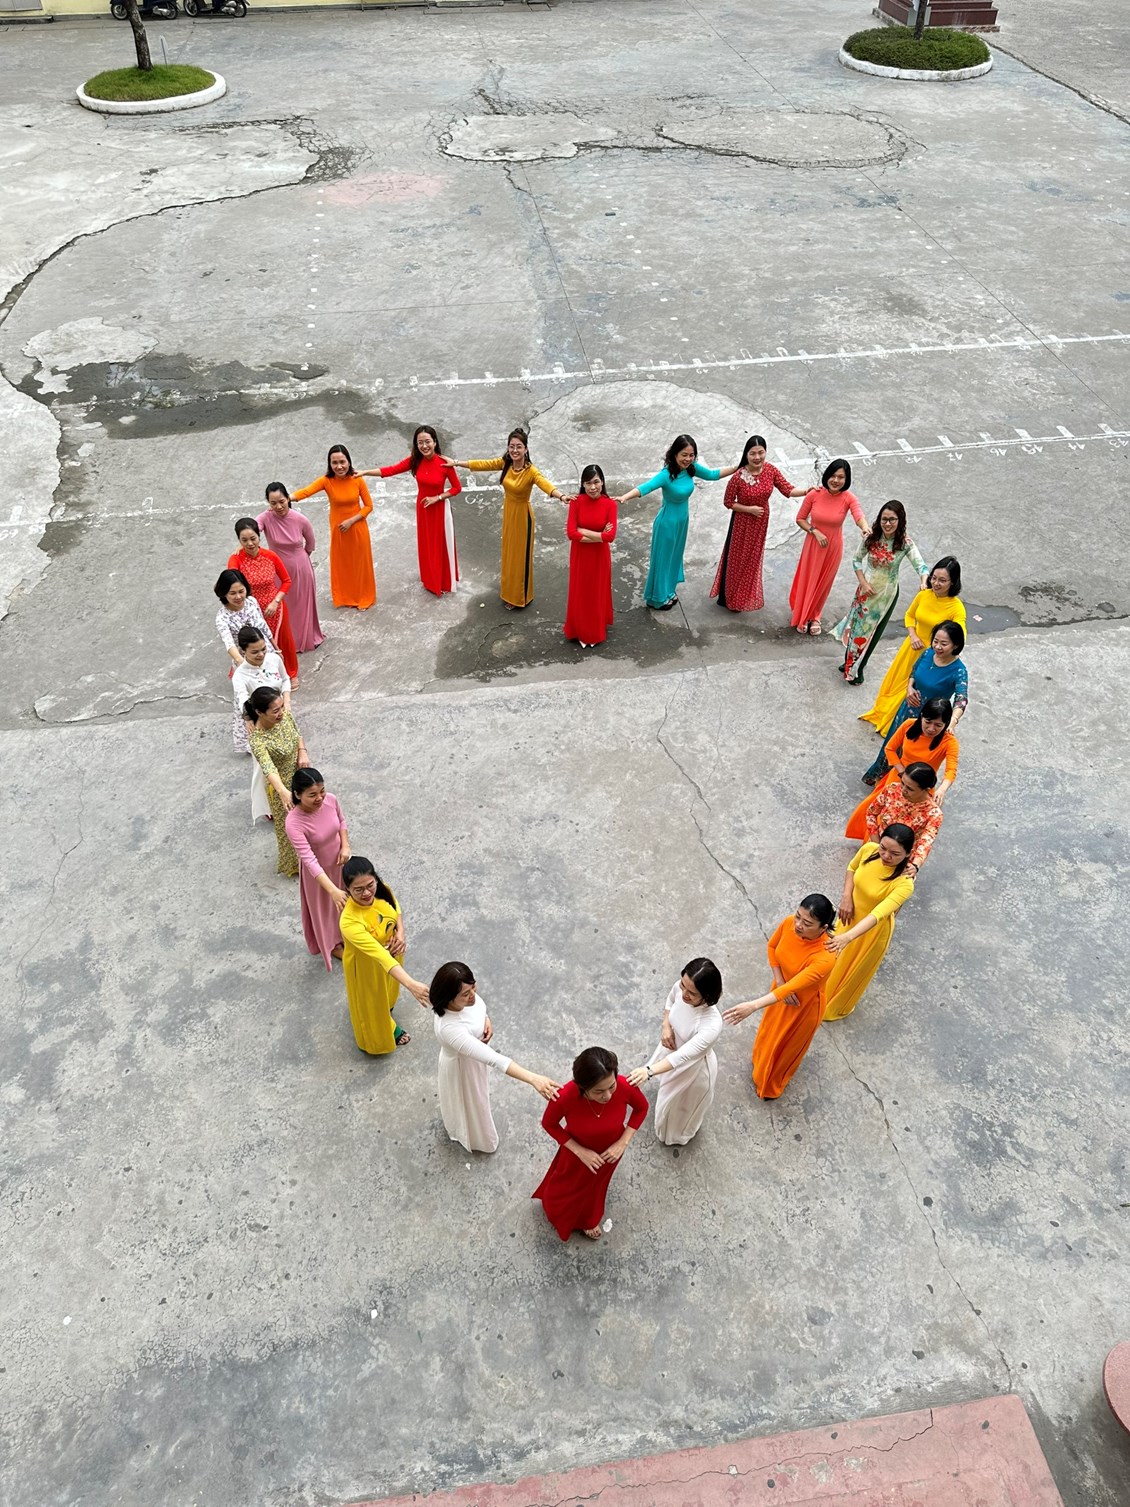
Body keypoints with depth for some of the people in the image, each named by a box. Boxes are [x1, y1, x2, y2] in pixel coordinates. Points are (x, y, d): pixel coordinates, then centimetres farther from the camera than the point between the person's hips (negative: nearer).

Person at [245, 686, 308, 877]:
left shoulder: (284, 715, -17)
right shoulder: (257, 739, -37)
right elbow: (268, 768, -50)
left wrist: (302, 752, -16)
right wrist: (283, 792, -66)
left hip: (300, 776, 7)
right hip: (282, 785, -7)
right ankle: (293, 865, 43)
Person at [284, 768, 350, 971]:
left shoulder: (331, 800, -21)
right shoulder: (294, 823, -37)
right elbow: (310, 861, -39)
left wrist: (345, 846, -14)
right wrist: (333, 890, -45)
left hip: (339, 861, 5)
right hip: (318, 871, -5)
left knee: (345, 900, 28)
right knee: (324, 907, 22)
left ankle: (343, 932, 58)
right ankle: (331, 944, 50)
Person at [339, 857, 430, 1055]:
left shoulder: (381, 890, -24)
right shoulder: (350, 922, -44)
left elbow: (396, 911, -2)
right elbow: (380, 956, -48)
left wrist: (401, 933, -22)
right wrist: (412, 985, -55)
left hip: (390, 951, 5)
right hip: (366, 965, -5)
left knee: (387, 988, 35)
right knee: (372, 1000, 24)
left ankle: (387, 1005, 68)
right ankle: (379, 1034, 55)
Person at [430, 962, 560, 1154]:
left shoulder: (465, 996, -27)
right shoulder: (450, 1029, -48)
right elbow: (494, 1059, -49)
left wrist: (486, 1019, -19)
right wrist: (533, 1079, -52)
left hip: (474, 1050, 7)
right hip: (462, 1066, -7)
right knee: (468, 1101, 25)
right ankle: (470, 1136, 58)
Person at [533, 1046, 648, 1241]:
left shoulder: (625, 1087, -37)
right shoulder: (565, 1097, -42)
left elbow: (642, 1108, -12)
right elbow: (548, 1124, -18)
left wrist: (623, 1143, -18)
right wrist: (580, 1151, -22)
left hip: (610, 1150, 2)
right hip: (578, 1151, -2)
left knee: (595, 1185, 33)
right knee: (569, 1184, 29)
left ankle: (587, 1220, 66)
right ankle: (559, 1211, 65)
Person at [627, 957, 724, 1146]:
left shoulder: (712, 1025, -44)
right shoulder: (680, 988, -26)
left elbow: (682, 1056, -43)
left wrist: (649, 1071, -55)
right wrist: (666, 1026, -17)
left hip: (694, 1066, -6)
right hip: (672, 1048, 6)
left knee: (683, 1102, 25)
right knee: (671, 1091, 35)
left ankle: (680, 1133, 59)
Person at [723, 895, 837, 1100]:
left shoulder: (825, 958, -43)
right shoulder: (789, 923, -26)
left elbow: (791, 988, -45)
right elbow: (772, 947, -5)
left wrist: (752, 1006, -51)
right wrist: (779, 980, -17)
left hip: (806, 1004, -5)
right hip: (782, 988, 5)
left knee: (787, 1044, 23)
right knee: (771, 1029, 32)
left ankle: (773, 1084, 53)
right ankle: (762, 1060, 65)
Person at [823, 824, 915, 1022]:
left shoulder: (904, 884, -38)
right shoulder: (869, 849, -24)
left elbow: (877, 915, -48)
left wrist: (848, 937, -60)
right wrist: (846, 897, -16)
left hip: (874, 930, -4)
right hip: (851, 914, 5)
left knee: (855, 969, 23)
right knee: (838, 957, 31)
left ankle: (838, 1007, 52)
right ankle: (827, 991, 62)